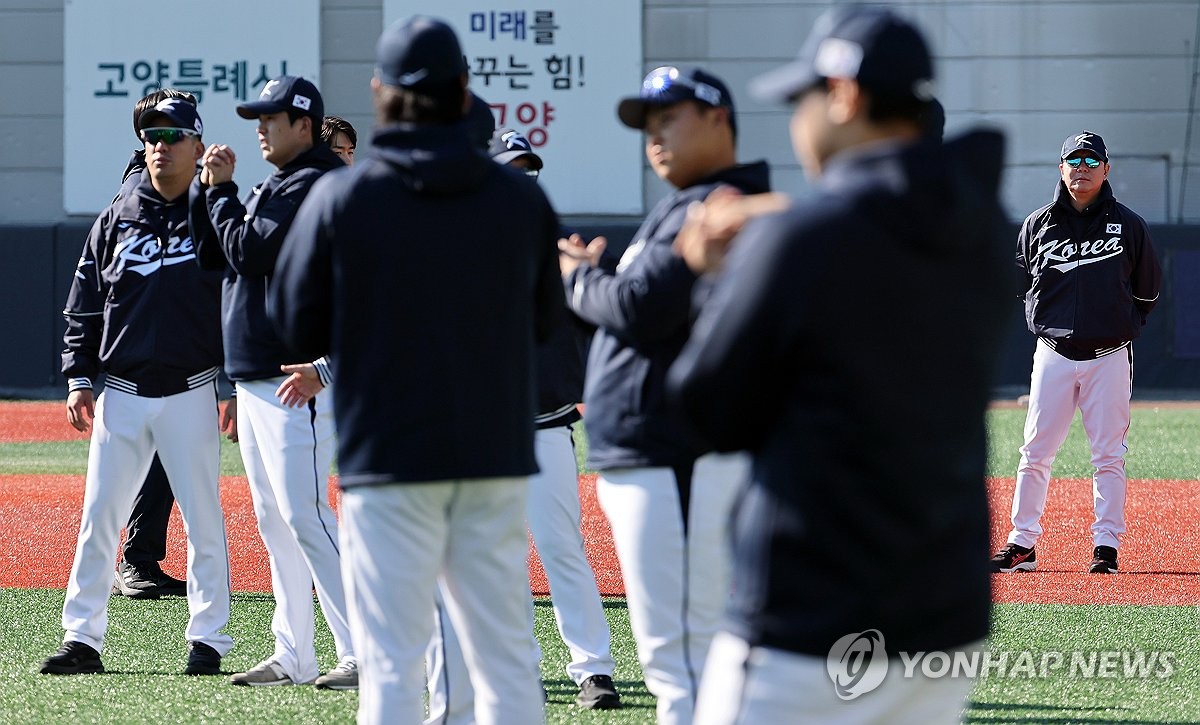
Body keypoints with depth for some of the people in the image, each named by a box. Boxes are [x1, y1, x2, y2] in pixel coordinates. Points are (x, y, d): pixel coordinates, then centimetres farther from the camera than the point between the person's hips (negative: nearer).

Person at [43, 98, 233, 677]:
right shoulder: (114, 222, 8)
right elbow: (83, 307, 12)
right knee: (98, 518, 1)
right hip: (121, 395, 3)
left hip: (190, 393, -3)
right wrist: (78, 378, 4)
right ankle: (82, 639, 6)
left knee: (203, 520, 0)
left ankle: (207, 639, 8)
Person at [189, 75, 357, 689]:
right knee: (273, 519, 11)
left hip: (296, 381, -10)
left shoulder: (317, 185, -12)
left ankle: (364, 653, -16)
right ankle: (293, 657, 15)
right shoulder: (274, 188, 19)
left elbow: (249, 251, -19)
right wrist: (207, 187, 7)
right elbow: (212, 253, 17)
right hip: (253, 379, 10)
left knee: (304, 513, -14)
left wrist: (222, 192, -6)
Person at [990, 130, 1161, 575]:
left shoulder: (1128, 225, 2)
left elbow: (1148, 288, 12)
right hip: (1054, 354, 1)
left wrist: (1123, 328, 9)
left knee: (1108, 454, 1)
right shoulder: (1038, 225, 5)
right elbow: (1020, 284, 15)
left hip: (1109, 356, -1)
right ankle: (1022, 545, 5)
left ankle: (1107, 546, 6)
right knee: (1036, 451, 0)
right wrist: (1045, 325, 10)